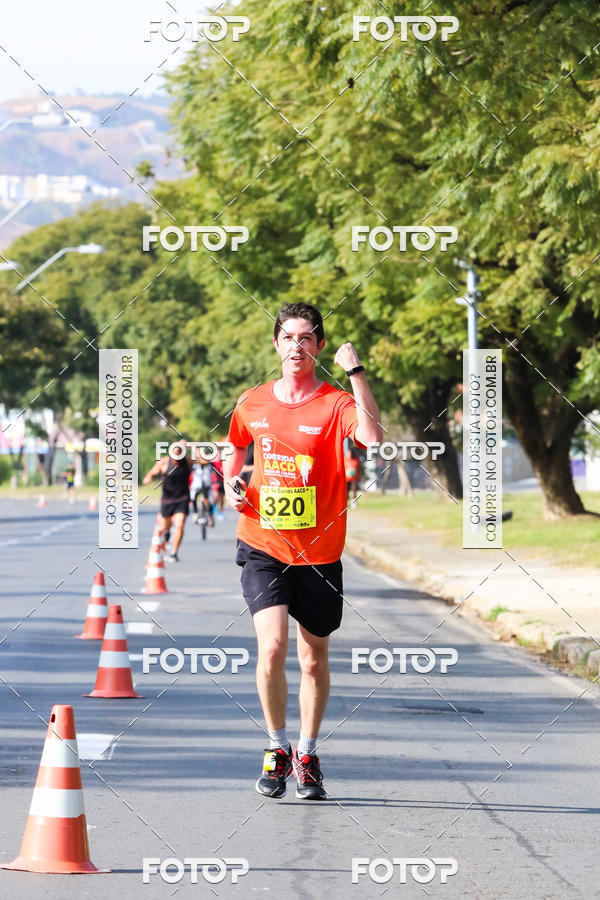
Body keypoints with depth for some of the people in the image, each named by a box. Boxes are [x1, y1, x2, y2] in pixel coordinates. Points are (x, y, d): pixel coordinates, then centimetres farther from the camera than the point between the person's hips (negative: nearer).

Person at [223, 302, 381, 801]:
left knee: (315, 657, 9)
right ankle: (277, 748, 3)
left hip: (319, 551, -1)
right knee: (271, 648, -16)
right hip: (263, 547, 1)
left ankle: (307, 756, 28)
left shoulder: (336, 404, -7)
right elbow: (236, 448, 26)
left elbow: (372, 439, -28)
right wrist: (231, 482, 6)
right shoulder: (253, 403, 5)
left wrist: (356, 373, -28)